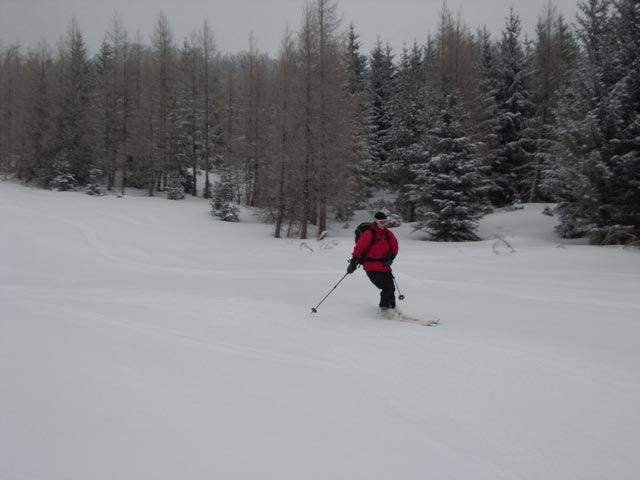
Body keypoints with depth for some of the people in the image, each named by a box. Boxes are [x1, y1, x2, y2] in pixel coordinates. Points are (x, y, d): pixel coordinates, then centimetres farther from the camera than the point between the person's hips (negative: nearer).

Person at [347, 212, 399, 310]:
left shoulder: (388, 234, 8)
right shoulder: (368, 234, -10)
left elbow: (394, 247, 13)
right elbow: (358, 248, -9)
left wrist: (390, 257, -5)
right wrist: (353, 262, -10)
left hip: (384, 266, 7)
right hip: (372, 268, -7)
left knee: (391, 288, 10)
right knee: (387, 288, -14)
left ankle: (391, 308, 24)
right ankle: (384, 307, -2)